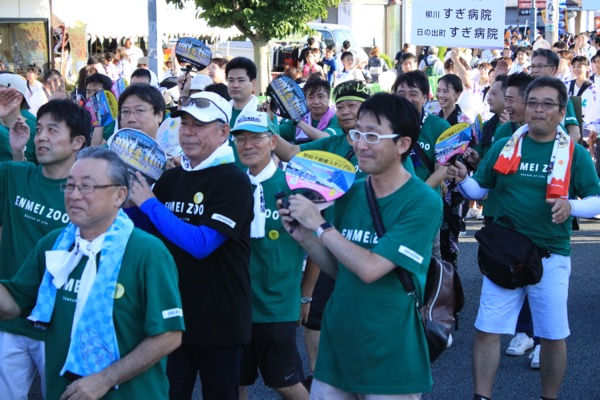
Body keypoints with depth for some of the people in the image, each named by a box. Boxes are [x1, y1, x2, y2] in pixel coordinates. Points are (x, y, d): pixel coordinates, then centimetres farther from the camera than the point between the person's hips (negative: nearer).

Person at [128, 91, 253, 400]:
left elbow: (201, 244, -21)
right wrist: (129, 196, -4)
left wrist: (149, 204, -16)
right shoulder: (169, 178, 9)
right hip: (172, 315, 6)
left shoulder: (233, 181, -11)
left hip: (220, 323, -5)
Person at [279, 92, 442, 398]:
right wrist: (303, 237, -3)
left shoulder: (423, 202, -15)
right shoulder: (349, 193, 4)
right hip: (336, 345, 6)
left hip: (390, 357, -5)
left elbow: (369, 269, -23)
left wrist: (319, 225, -15)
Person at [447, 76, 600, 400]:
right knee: (487, 331, 1)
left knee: (553, 336, 7)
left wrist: (572, 206, -22)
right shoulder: (503, 147, 4)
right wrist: (462, 179, -12)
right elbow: (479, 190, 9)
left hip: (551, 257, -1)